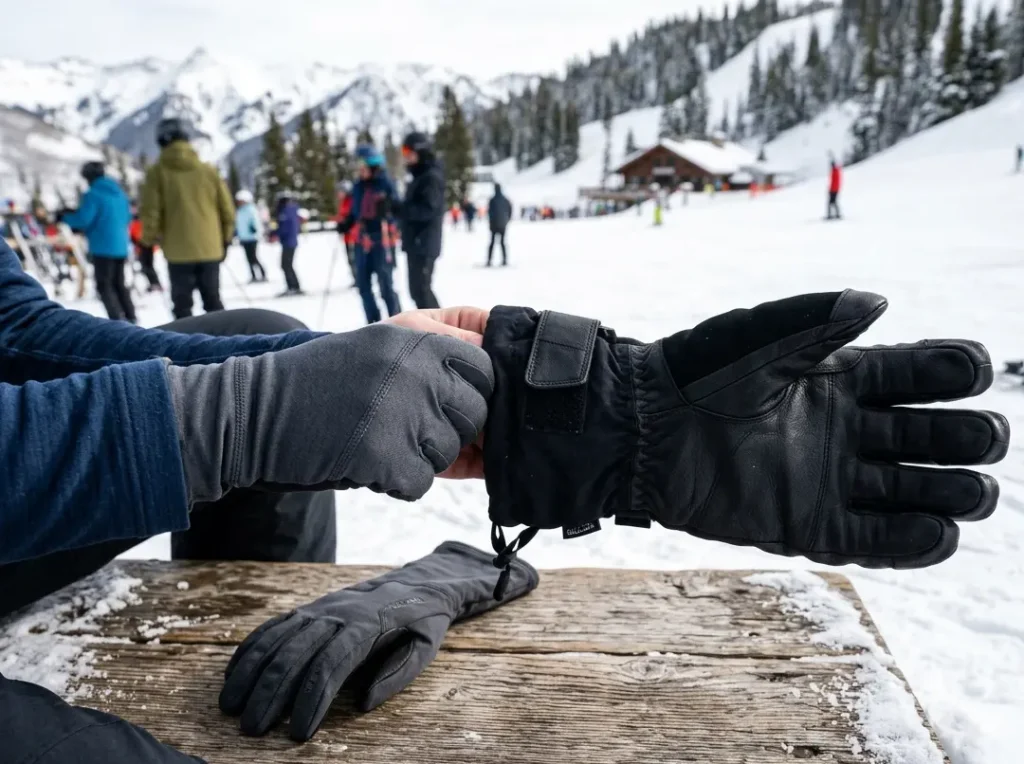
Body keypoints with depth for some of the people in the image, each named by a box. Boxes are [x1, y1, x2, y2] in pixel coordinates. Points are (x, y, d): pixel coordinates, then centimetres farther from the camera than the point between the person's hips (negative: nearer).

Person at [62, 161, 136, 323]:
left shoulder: (93, 194, -11)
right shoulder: (119, 192, 11)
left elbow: (83, 219, -14)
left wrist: (65, 217, 3)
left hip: (104, 247, -7)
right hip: (121, 246, 7)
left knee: (104, 286, -1)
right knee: (119, 284, 17)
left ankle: (117, 320, -11)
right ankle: (130, 318, 15)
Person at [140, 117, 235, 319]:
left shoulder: (158, 172, -3)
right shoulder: (208, 170, 4)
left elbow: (150, 211, -5)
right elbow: (227, 208, 6)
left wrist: (150, 239, 10)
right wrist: (225, 239, 18)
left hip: (179, 252, -3)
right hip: (210, 249, 3)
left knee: (182, 304, 5)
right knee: (213, 302, 12)